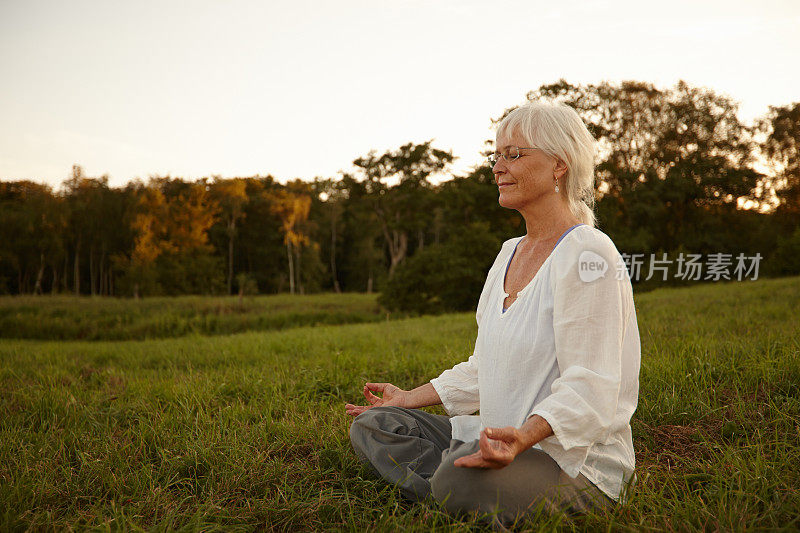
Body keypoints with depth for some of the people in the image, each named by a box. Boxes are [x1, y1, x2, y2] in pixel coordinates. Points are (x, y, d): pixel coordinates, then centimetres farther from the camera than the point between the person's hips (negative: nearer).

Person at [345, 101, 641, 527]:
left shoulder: (588, 256, -14)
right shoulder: (510, 253, 14)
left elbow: (588, 387, -23)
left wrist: (523, 437, -40)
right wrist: (411, 398, 18)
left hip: (580, 463, -9)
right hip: (502, 439, 9)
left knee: (460, 479, -37)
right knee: (370, 426, 1)